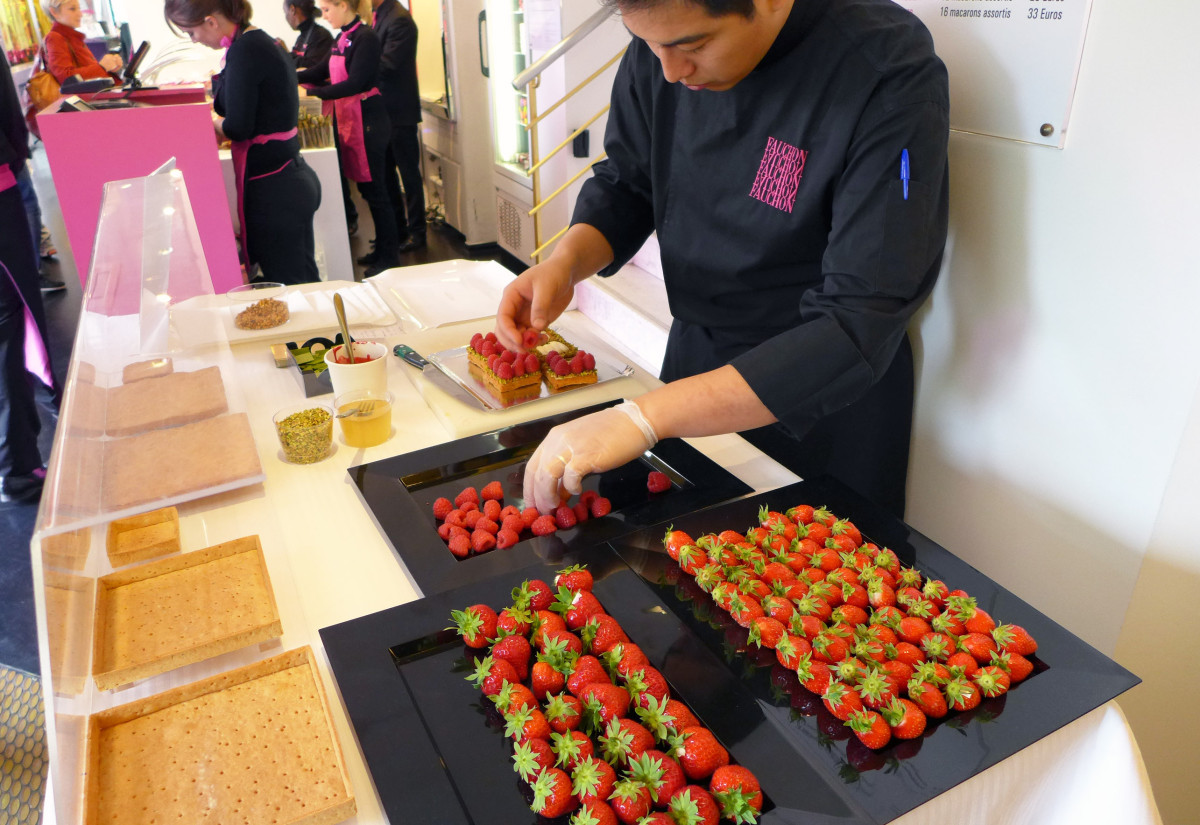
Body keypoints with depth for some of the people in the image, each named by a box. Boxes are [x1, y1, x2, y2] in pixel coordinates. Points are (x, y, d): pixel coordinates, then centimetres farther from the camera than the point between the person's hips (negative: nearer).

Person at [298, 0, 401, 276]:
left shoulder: (365, 38, -13)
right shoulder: (342, 39, 13)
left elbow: (355, 83, -20)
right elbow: (322, 72, 23)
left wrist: (311, 92, -20)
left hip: (367, 120, -9)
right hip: (348, 119, 9)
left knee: (373, 188, -4)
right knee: (366, 186, 12)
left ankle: (389, 256, 5)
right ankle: (383, 247, 21)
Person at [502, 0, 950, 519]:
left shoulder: (892, 80, -29)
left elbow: (858, 329, -33)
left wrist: (645, 418, -39)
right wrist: (565, 263, -19)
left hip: (822, 406, -5)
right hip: (694, 356, 5)